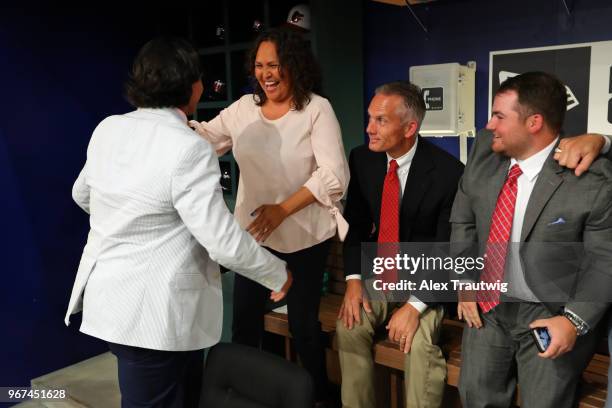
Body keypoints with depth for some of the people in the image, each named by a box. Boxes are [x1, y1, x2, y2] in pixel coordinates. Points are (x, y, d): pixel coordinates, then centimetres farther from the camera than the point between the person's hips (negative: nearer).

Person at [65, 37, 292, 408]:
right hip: (154, 311, -7)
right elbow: (223, 241, -22)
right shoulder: (189, 148, -21)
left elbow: (83, 194, 19)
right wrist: (279, 274, -6)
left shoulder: (107, 129, 2)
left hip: (108, 294, 8)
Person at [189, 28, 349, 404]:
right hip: (252, 233, 4)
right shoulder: (244, 108, 4)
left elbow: (333, 174, -17)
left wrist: (282, 209, -23)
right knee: (245, 319, 12)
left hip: (304, 235, -4)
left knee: (303, 321, 9)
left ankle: (318, 394, 33)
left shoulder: (317, 108, -10)